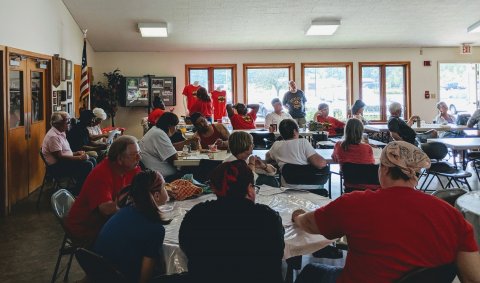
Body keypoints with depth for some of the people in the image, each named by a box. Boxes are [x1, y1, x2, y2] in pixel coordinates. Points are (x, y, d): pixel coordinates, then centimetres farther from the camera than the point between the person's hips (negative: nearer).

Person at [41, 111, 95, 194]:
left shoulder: (60, 133, 13)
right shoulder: (53, 136, -19)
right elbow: (59, 156, -24)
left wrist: (76, 153, 5)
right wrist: (79, 158, -20)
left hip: (64, 162, 11)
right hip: (57, 166, -11)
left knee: (92, 161, 4)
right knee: (87, 166, -22)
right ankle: (76, 193, -11)